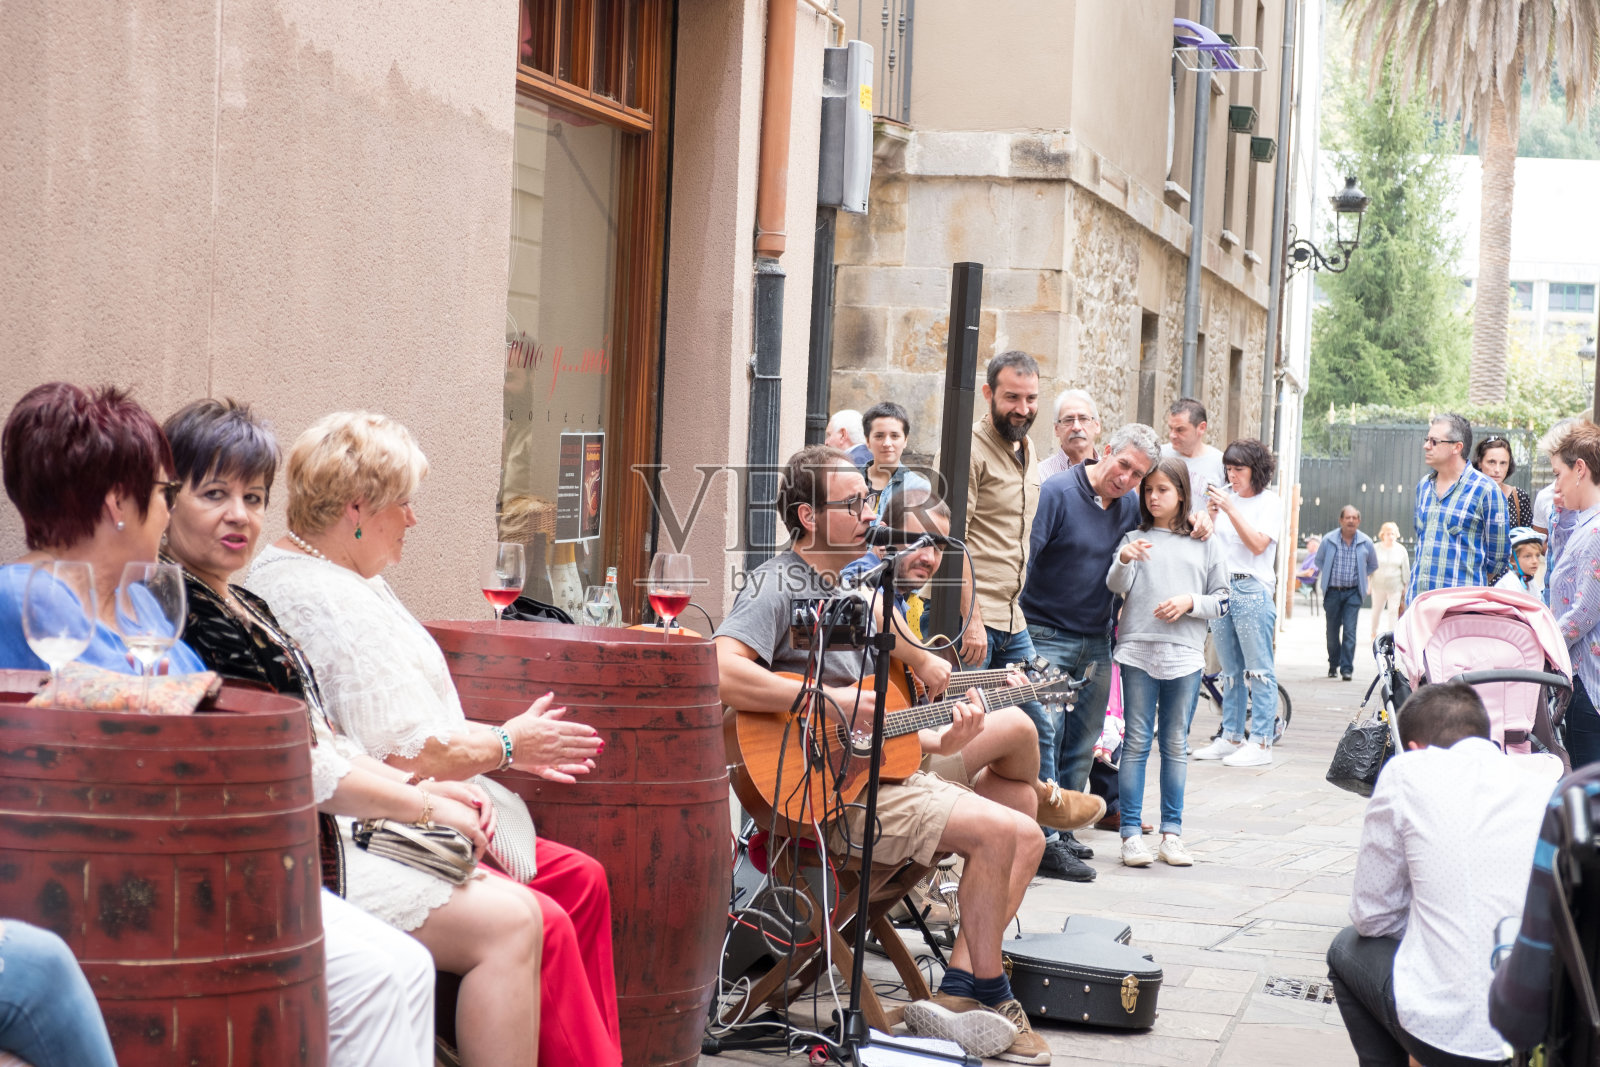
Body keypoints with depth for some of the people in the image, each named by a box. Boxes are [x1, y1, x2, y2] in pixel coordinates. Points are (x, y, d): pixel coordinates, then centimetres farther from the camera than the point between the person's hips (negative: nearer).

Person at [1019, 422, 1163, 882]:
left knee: (1082, 743, 8)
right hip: (1046, 636, -6)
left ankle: (1062, 830, 16)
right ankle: (1046, 842, -12)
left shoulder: (1131, 506, 7)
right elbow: (1024, 555, -17)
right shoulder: (1058, 493, -13)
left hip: (1097, 643, 7)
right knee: (1045, 733, -12)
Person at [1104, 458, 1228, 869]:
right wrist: (1123, 561, -24)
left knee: (1175, 744, 6)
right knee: (1136, 742, -1)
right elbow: (1116, 588, -5)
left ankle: (1171, 833, 11)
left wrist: (1190, 602, -8)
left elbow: (1222, 602, 9)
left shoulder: (1205, 543, 8)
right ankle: (1131, 833, 0)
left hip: (1184, 656, 1)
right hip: (1137, 650, -1)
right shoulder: (1134, 536, 6)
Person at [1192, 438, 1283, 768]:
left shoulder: (1269, 502, -2)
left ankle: (1261, 742, -6)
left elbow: (1258, 544, -14)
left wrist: (1230, 510, -17)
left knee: (1258, 669, -6)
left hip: (1252, 589, -6)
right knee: (1231, 671, 11)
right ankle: (1231, 737, 16)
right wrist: (1211, 513, -4)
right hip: (1221, 587, 6)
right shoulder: (1226, 497, 13)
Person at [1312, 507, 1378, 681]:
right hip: (1332, 592, 1)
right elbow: (1319, 560, 15)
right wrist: (1329, 575, 6)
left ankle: (1347, 668, -9)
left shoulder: (1366, 543, -1)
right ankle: (1333, 665, 25)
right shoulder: (1329, 540, -3)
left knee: (1350, 631, -10)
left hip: (1353, 593, -1)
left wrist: (1360, 577, 8)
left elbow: (1373, 565, 15)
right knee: (1332, 631, 8)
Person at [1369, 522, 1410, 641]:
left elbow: (1405, 569, 6)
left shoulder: (1401, 550, 1)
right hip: (1378, 586, 1)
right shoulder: (1376, 549, 0)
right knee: (1377, 610, 12)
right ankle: (1373, 633, 30)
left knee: (1394, 611, -2)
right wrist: (1368, 583, 4)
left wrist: (1406, 585, 5)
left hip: (1395, 587, -1)